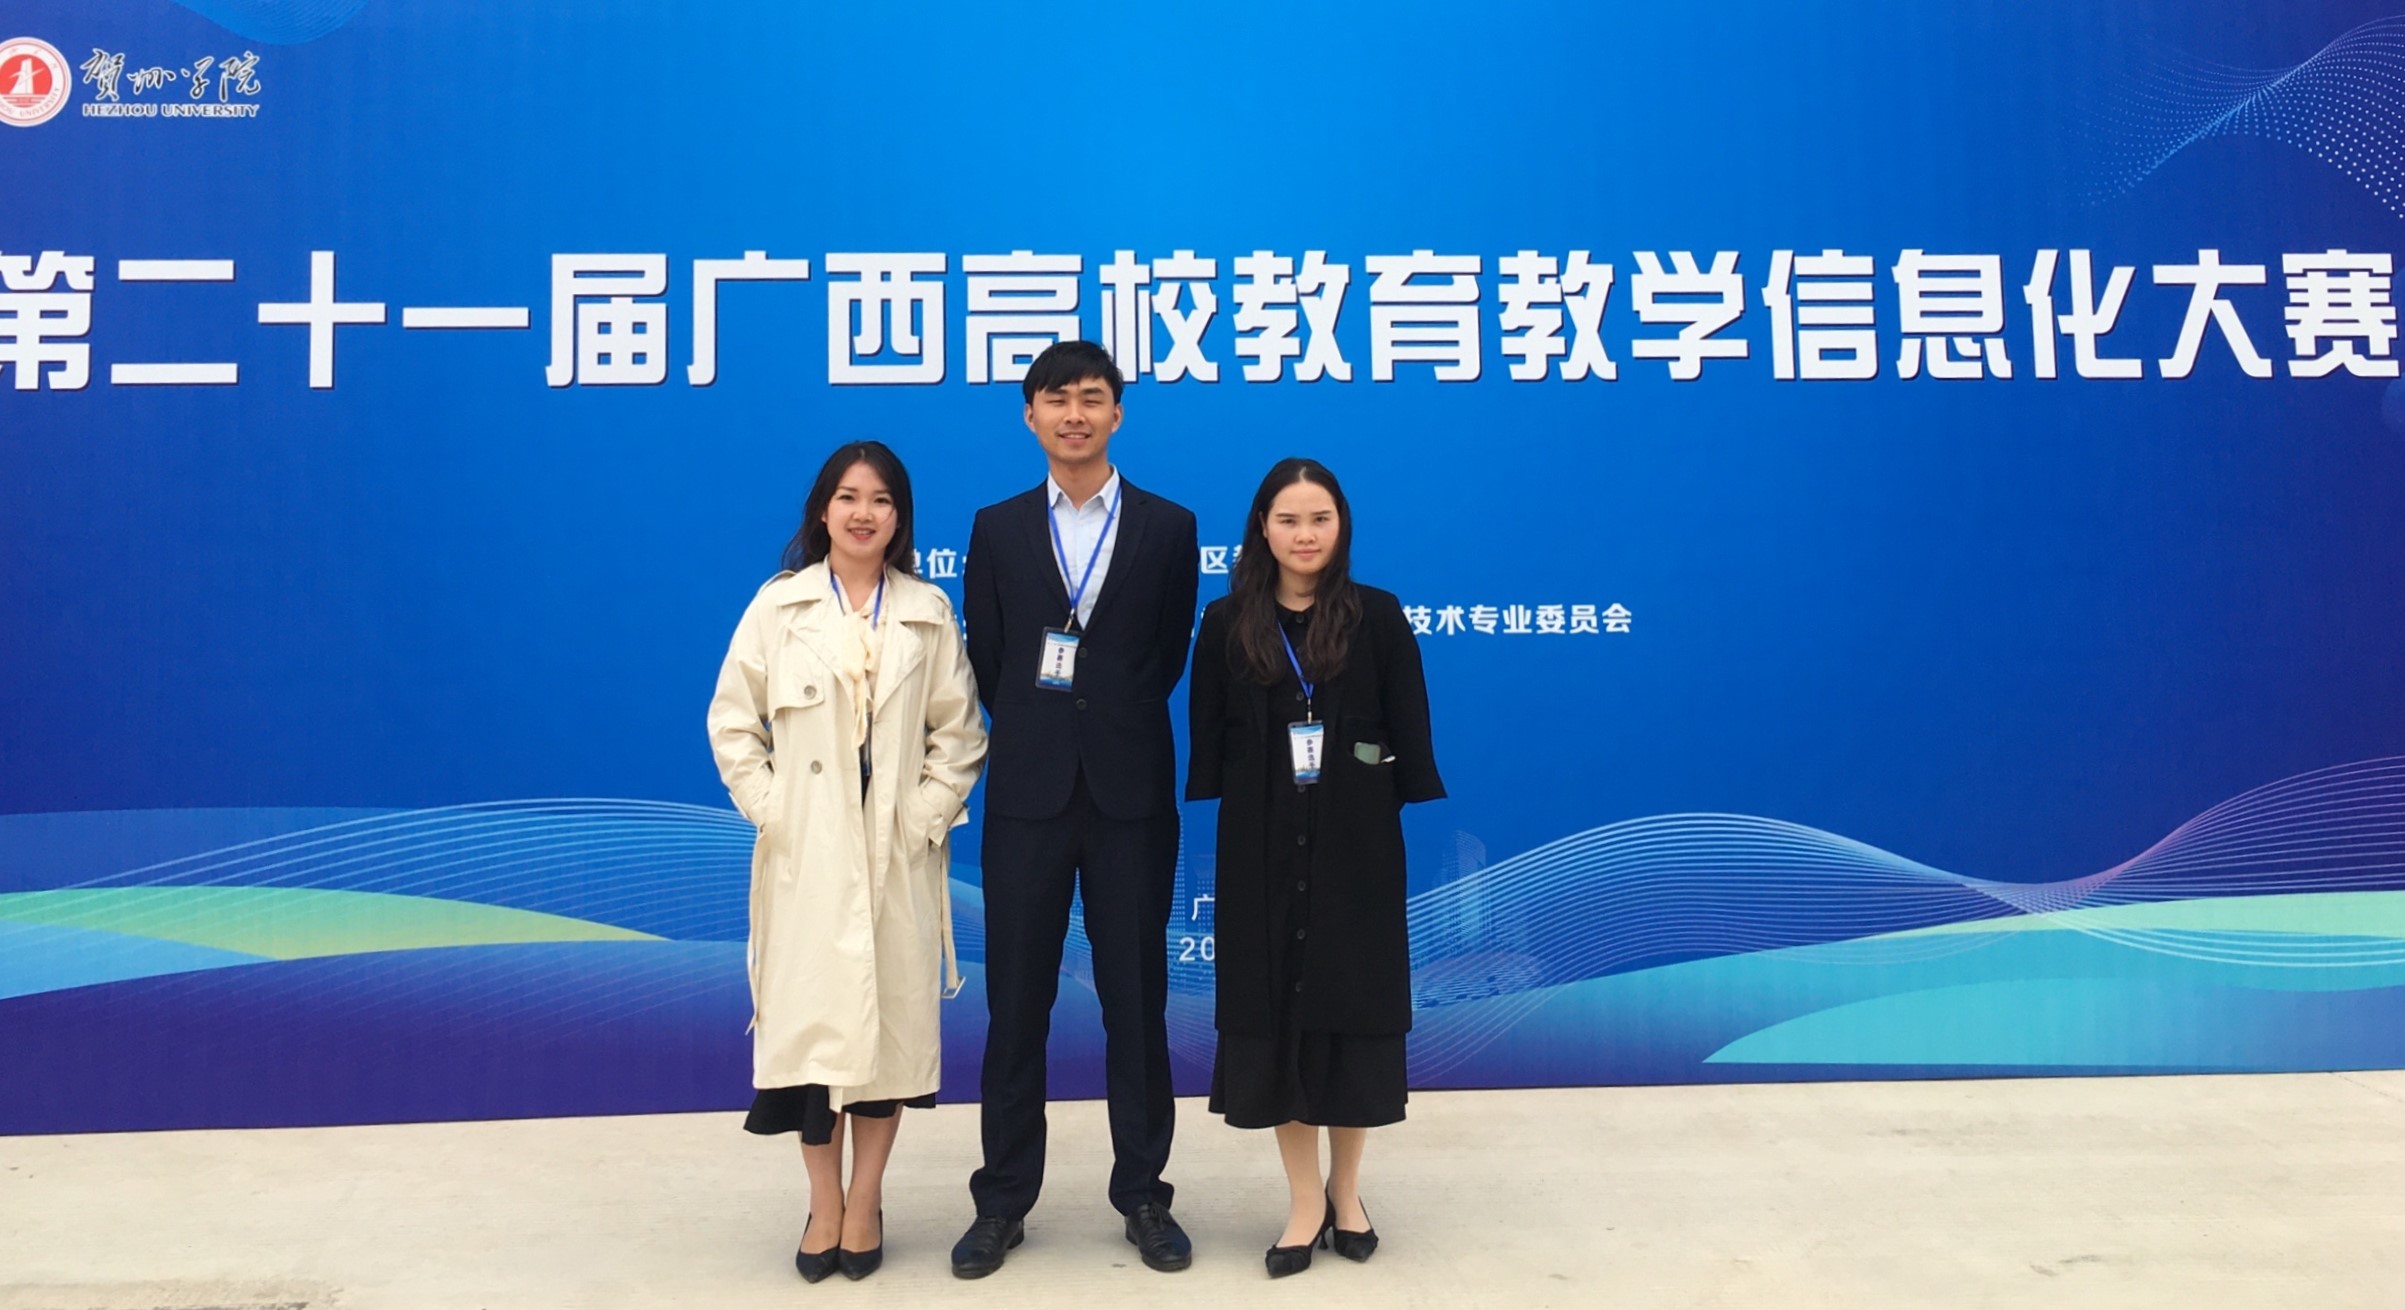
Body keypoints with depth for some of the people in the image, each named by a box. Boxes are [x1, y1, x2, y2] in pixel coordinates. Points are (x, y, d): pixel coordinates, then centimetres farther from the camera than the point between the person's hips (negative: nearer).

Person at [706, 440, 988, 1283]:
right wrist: (768, 810, -5)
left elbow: (959, 731, 4)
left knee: (890, 1019, 6)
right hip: (806, 855, -1)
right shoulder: (778, 605, 0)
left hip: (898, 857, 1)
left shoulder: (929, 612, 3)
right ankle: (824, 1204, 16)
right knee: (810, 1021, 1)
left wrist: (927, 816, -5)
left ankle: (866, 1203, 20)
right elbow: (732, 722, 3)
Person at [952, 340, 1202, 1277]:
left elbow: (1170, 654, 6)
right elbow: (986, 663, 8)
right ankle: (1004, 1200, 20)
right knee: (1016, 1000, 7)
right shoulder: (998, 529, 7)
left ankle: (1142, 1194, 21)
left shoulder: (1168, 527, 4)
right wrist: (1039, 728, 5)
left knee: (1136, 999, 7)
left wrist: (1114, 720, 3)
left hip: (1130, 792, -1)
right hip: (1028, 792, 1)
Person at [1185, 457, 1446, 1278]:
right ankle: (1305, 1201, 19)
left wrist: (1396, 816, -6)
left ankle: (1346, 1191, 27)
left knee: (1353, 1007, 8)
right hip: (1262, 849, 1)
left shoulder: (1379, 617, -2)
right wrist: (1222, 822, -3)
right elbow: (1207, 739, 3)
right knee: (1273, 1011, 5)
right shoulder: (1227, 623, 1)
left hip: (1356, 845, -1)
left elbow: (1410, 735, -1)